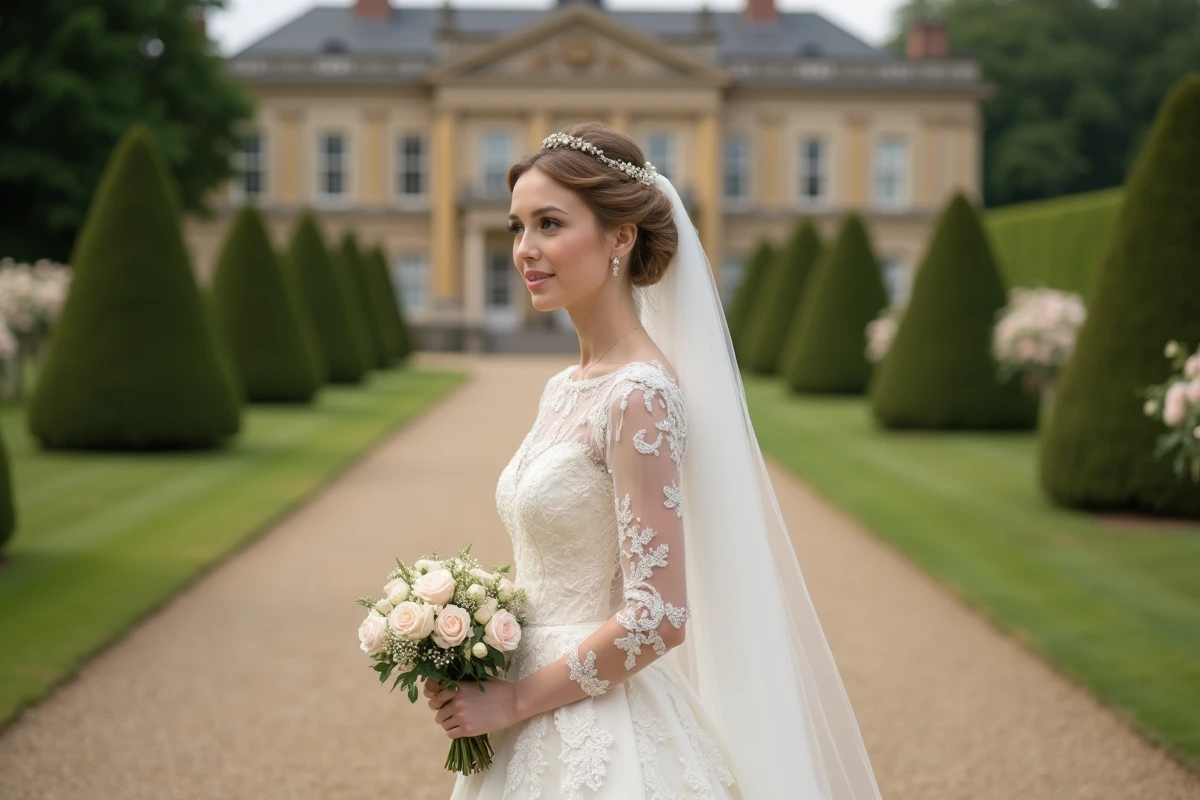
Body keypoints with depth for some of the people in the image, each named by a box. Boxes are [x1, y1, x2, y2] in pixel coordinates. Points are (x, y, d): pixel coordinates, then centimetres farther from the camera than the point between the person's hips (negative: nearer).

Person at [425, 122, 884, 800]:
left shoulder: (639, 395, -18)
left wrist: (514, 699, -14)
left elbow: (658, 618, -22)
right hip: (543, 732, 8)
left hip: (603, 742, -8)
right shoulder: (566, 389, 7)